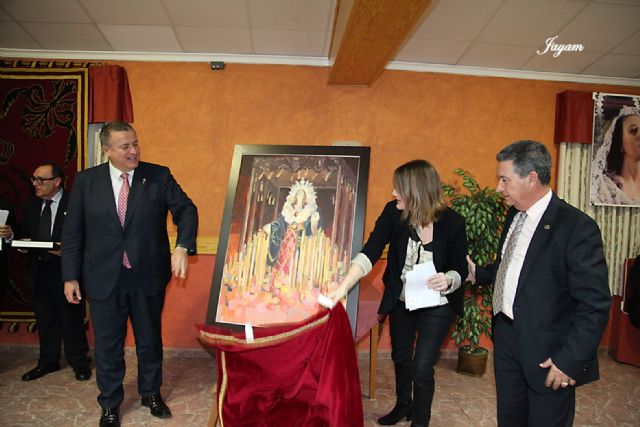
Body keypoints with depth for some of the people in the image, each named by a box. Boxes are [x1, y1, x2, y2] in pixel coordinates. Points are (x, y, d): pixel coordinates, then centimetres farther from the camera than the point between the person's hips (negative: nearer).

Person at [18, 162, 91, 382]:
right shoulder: (31, 204, 10)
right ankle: (48, 362, 31)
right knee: (45, 319, 16)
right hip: (38, 270, 6)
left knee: (72, 318, 4)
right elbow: (24, 232, 16)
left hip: (65, 269, -6)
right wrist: (22, 242, -5)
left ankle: (79, 363, 19)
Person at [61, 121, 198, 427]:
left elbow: (186, 209, -7)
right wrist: (70, 276, 0)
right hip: (104, 279, 0)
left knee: (150, 339, 17)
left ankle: (151, 393, 41)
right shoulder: (86, 181, -2)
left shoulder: (159, 176, -4)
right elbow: (72, 233, 1)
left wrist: (183, 247, -23)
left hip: (148, 276, 0)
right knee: (108, 345, 13)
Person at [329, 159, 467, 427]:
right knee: (400, 357, 20)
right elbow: (370, 252, -24)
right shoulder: (393, 213, -18)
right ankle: (403, 405, 49)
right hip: (401, 300, 3)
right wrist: (344, 287, -36)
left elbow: (460, 269, -10)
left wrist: (448, 280, -33)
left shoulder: (452, 223, -22)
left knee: (422, 367, -2)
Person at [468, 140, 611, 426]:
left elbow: (595, 304, -19)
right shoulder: (514, 215, 6)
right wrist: (476, 273, 7)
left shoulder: (577, 226, -19)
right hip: (506, 337, 7)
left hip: (547, 353, -7)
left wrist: (570, 360, -19)